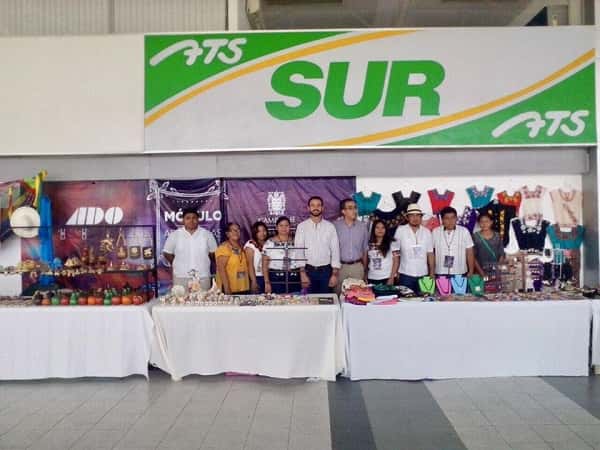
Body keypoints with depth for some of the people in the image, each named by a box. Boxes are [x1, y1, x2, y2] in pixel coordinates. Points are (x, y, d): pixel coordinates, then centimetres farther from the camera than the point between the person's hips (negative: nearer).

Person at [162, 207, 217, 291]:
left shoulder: (207, 234, 4)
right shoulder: (175, 235, 2)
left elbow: (213, 252, 13)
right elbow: (167, 252, 9)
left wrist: (204, 263, 7)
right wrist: (176, 265, 5)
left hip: (202, 277, 1)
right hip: (180, 277, -1)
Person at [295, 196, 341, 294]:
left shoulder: (330, 226, 0)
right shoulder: (302, 226, -2)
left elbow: (335, 250, 0)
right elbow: (298, 250, -5)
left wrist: (335, 274, -6)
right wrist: (302, 273, -12)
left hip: (326, 270, 1)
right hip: (309, 270, -1)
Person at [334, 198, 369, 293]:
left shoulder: (363, 226, 2)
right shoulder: (335, 226, -7)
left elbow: (365, 249, 10)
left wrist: (364, 269, 13)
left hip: (357, 267, 2)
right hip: (340, 266, -2)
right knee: (339, 294, 5)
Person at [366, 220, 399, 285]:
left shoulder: (391, 243, -1)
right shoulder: (369, 244, 8)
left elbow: (396, 261, -2)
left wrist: (392, 278, -9)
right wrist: (365, 277, 5)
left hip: (386, 279, -3)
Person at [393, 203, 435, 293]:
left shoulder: (427, 232, 4)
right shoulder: (400, 231, -4)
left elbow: (430, 254, 6)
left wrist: (432, 273, 5)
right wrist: (396, 272, -1)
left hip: (423, 275, 2)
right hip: (405, 275, -2)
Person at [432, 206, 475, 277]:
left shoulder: (464, 231, 0)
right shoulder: (435, 232, 1)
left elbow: (470, 253, 3)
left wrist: (471, 272, 0)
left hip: (460, 274, 0)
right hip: (440, 274, 0)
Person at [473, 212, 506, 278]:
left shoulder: (497, 236, 6)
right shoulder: (475, 236, 0)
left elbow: (501, 255, 8)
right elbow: (473, 256, -2)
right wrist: (481, 272, -9)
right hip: (481, 272, -2)